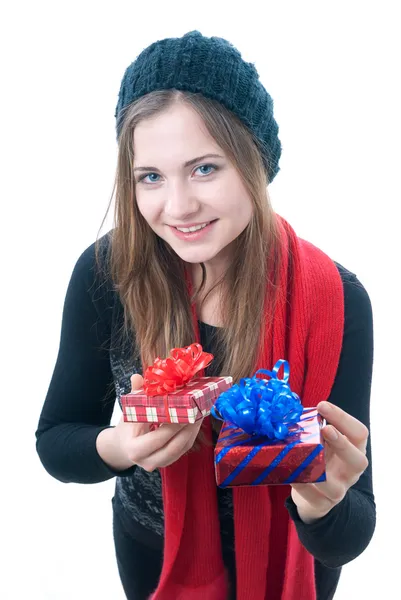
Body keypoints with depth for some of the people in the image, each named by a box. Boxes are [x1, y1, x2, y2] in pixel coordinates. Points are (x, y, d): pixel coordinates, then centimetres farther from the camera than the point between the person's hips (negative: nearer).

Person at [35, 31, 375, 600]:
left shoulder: (335, 300, -27)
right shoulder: (108, 270, -22)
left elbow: (347, 540, -24)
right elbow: (54, 442, -12)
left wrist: (322, 505, -46)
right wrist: (116, 447, -33)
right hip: (150, 552, 2)